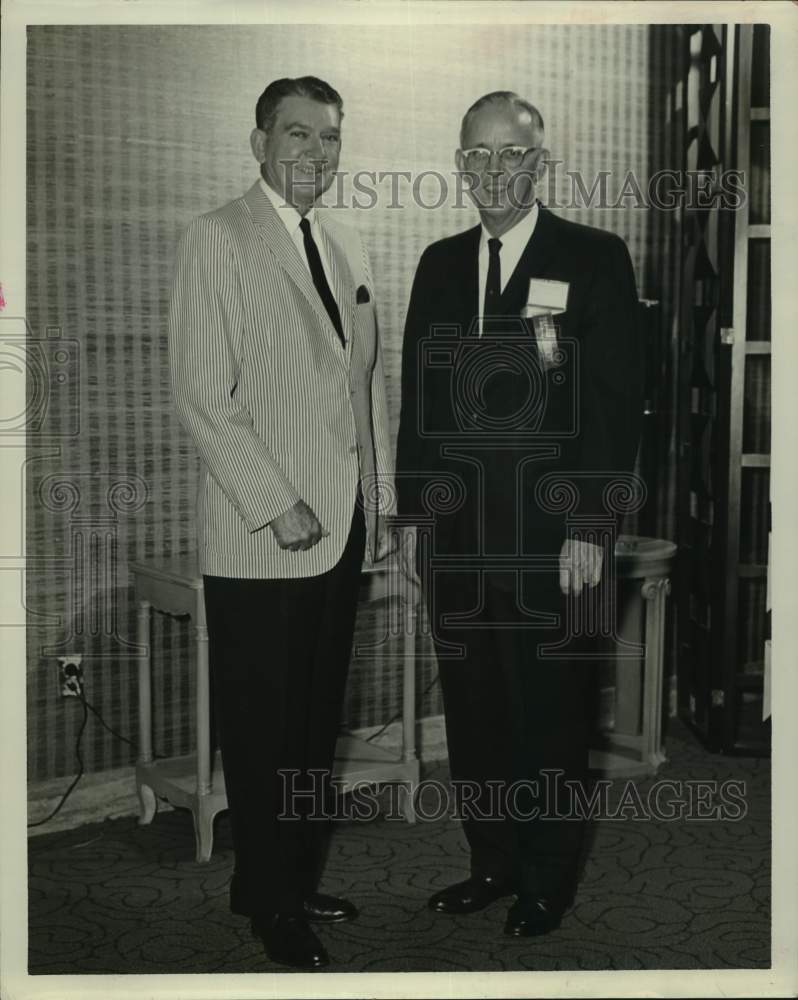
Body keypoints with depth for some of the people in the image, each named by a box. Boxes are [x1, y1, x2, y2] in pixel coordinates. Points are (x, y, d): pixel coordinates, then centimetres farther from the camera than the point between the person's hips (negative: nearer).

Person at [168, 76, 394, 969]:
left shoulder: (347, 248, 14)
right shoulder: (217, 240, -6)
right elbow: (201, 393, -12)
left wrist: (380, 501, 13)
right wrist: (277, 506, -15)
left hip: (343, 528, 6)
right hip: (260, 537, -6)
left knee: (318, 721, 13)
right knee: (263, 728, 4)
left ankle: (300, 879, 28)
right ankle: (267, 899, 19)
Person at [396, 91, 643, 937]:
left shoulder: (595, 260, -3)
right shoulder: (439, 265, 11)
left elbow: (618, 402, -7)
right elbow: (416, 399, 14)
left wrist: (591, 529, -12)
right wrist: (417, 515, 9)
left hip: (550, 539, -4)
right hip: (456, 537, 4)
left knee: (549, 714, 5)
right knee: (471, 711, 11)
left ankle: (548, 881, 23)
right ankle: (491, 863, 28)